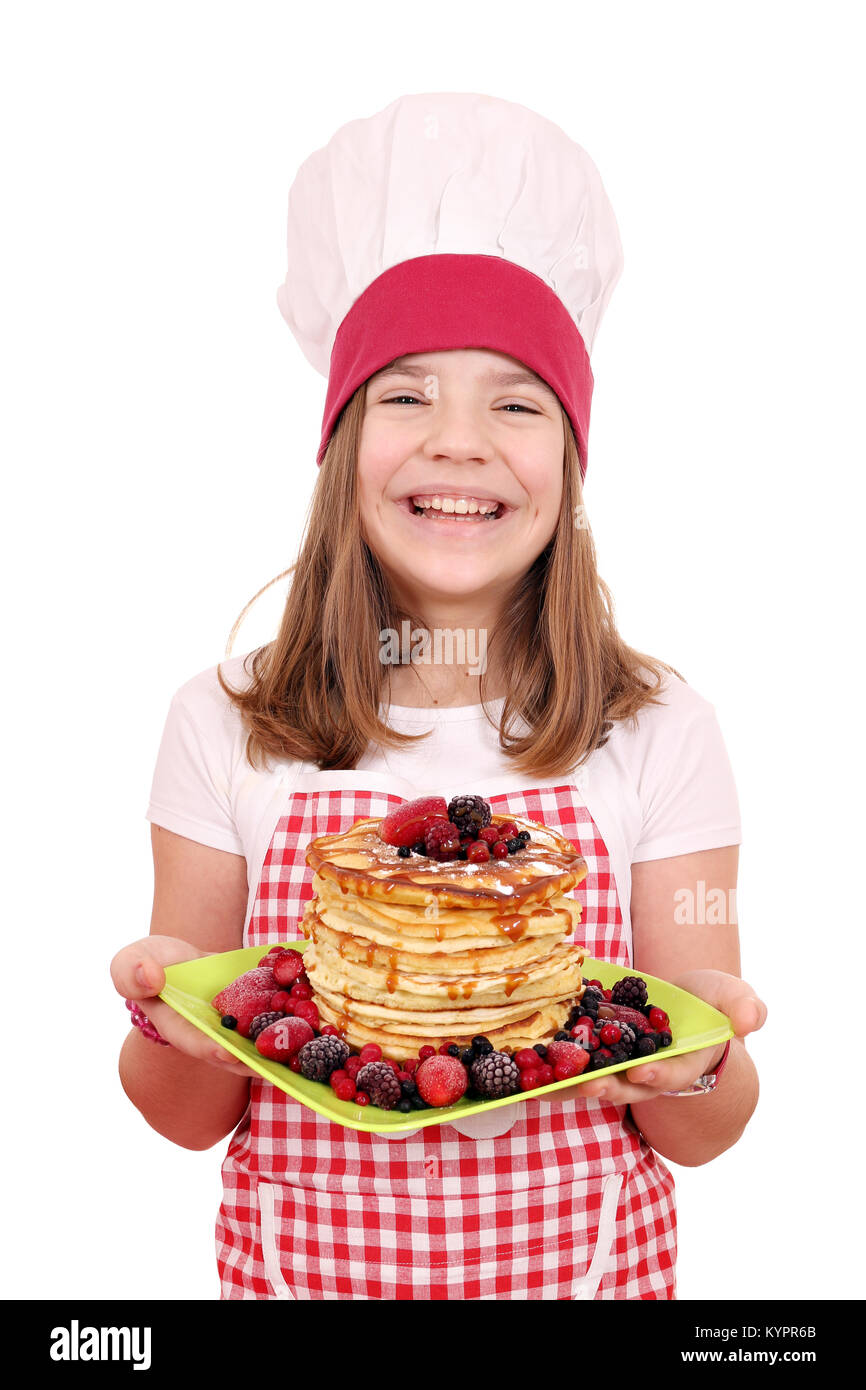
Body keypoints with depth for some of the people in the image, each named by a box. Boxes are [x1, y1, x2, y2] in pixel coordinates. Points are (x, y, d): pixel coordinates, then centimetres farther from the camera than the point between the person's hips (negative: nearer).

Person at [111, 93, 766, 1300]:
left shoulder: (659, 731, -11)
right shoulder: (222, 726, -11)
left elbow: (704, 1133, -5)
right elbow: (192, 1117, -4)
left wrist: (692, 1066, -26)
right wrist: (174, 1027, -24)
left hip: (591, 1263, 0)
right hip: (300, 1262, 1)